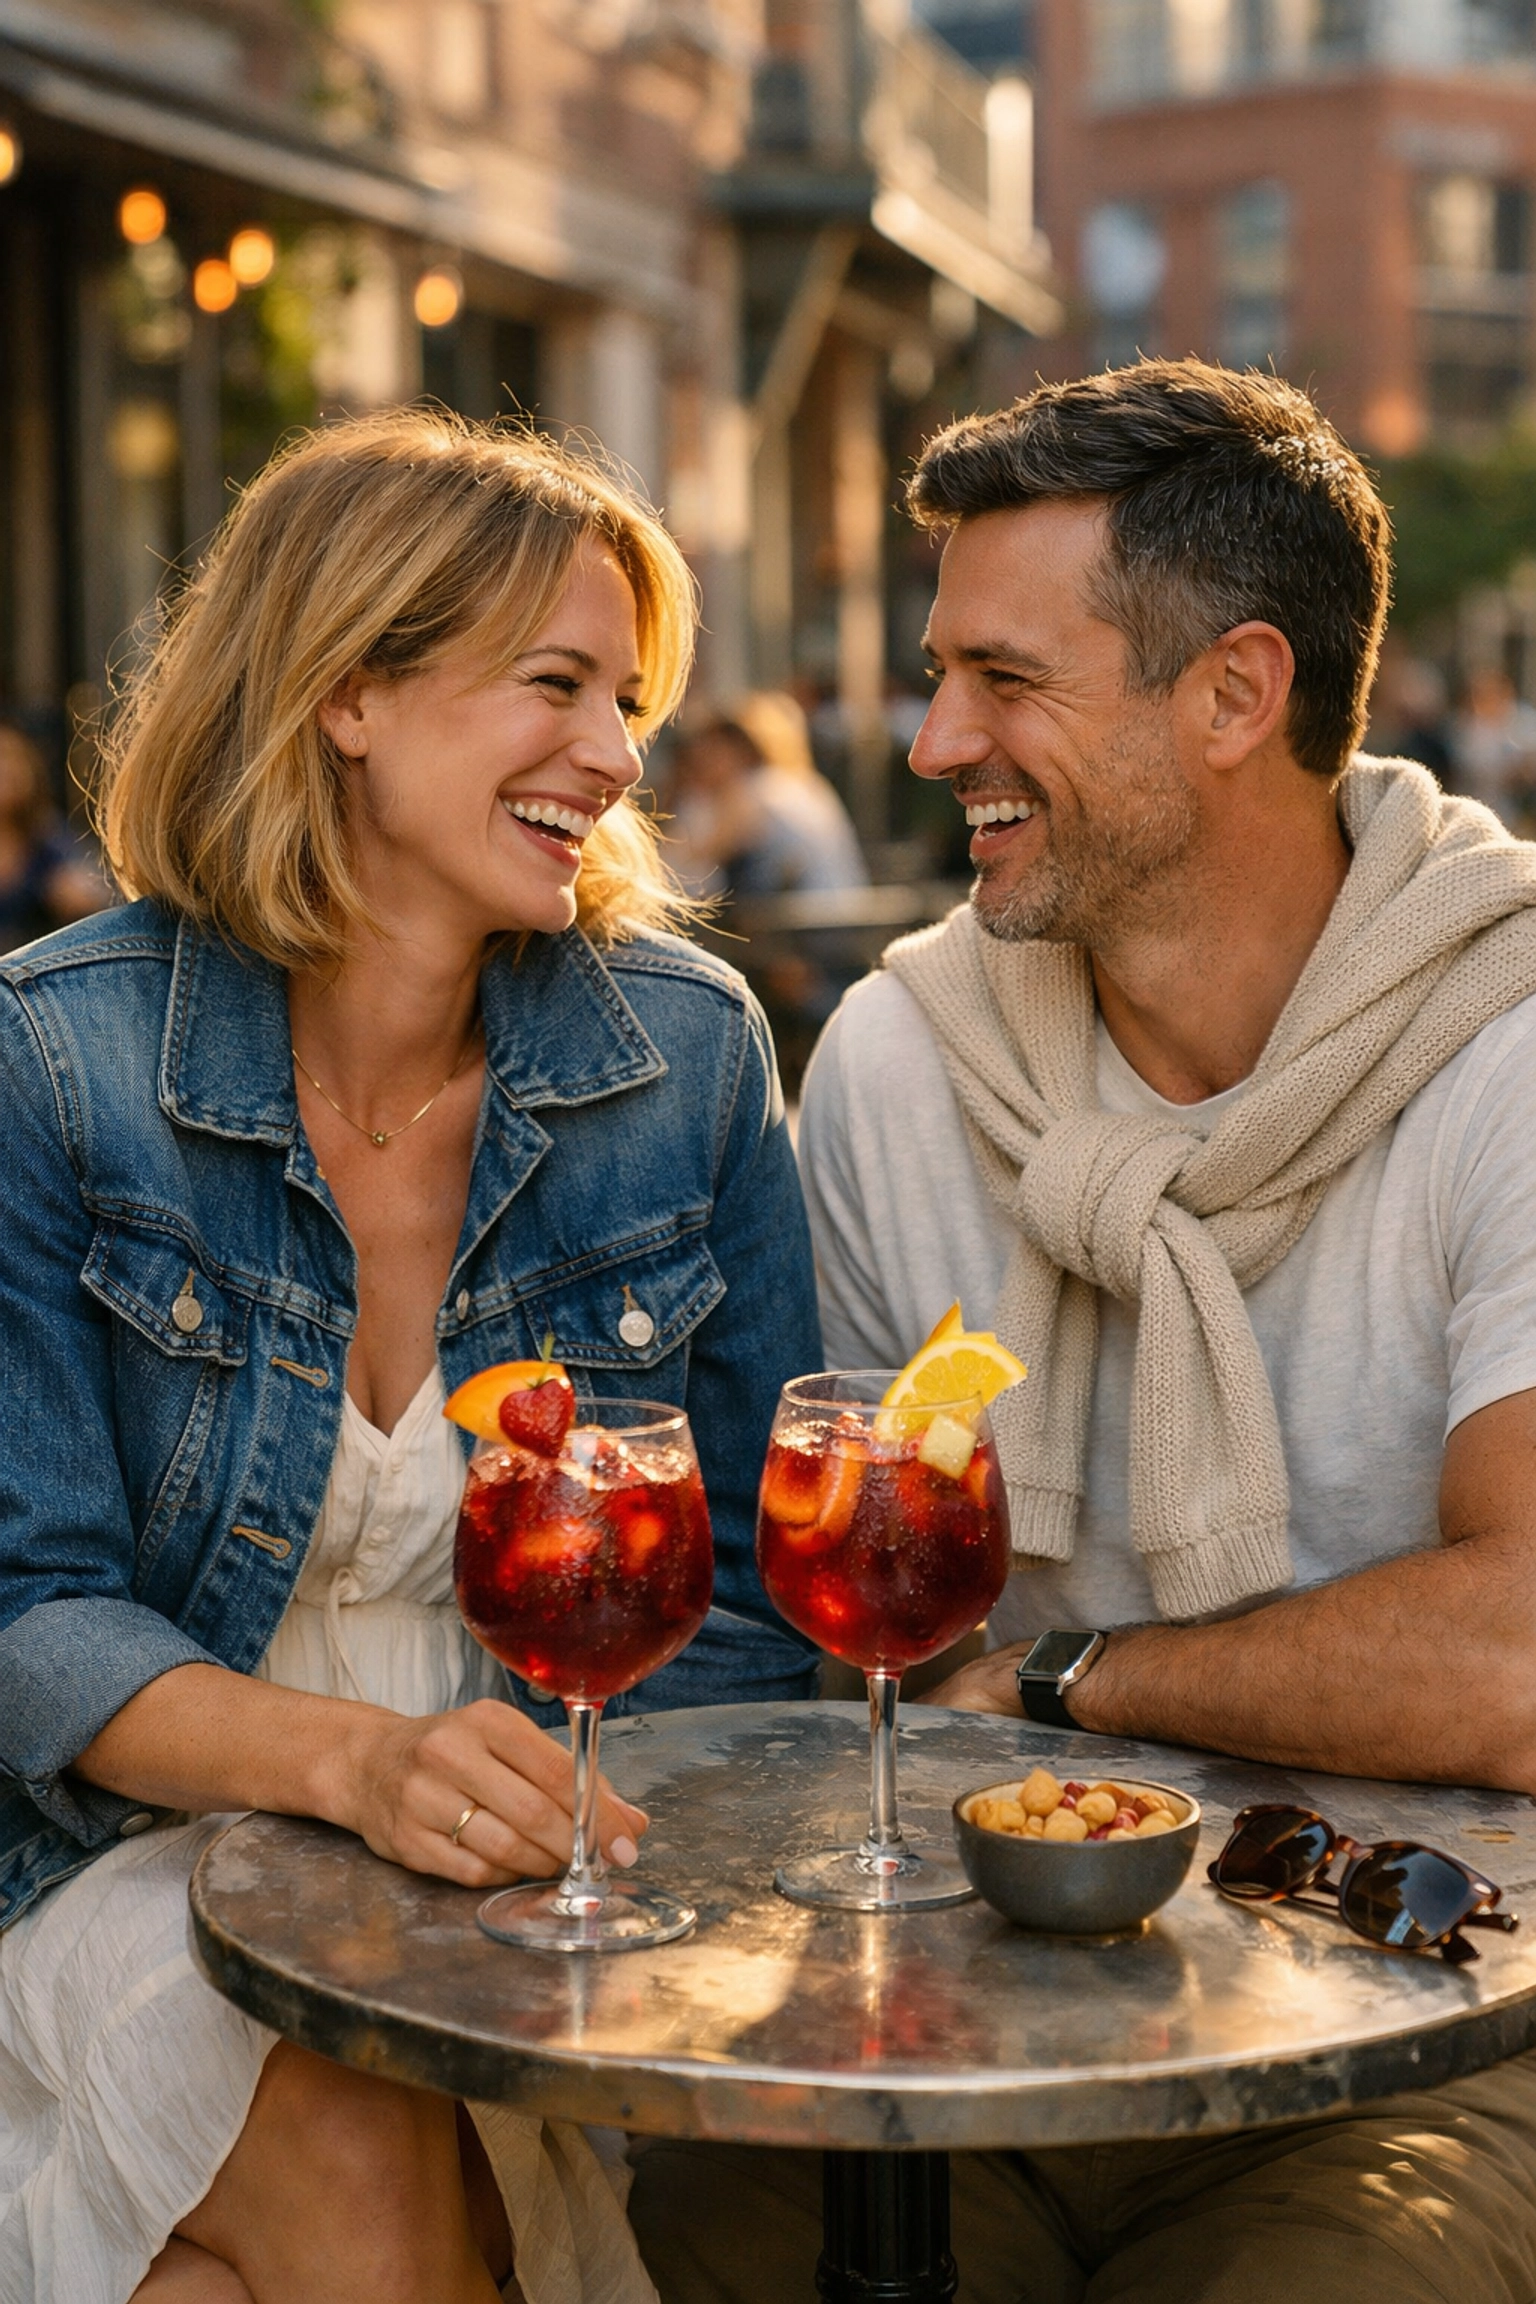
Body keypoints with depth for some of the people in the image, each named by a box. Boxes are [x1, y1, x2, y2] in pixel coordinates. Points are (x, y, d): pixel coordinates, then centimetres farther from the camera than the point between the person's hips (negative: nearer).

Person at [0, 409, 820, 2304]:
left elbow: (752, 1589, 2)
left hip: (561, 1857, 2)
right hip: (154, 1844, -1)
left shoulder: (692, 1048, -2)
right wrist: (351, 1760, -29)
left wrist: (564, 1825, -17)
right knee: (347, 2152, -29)